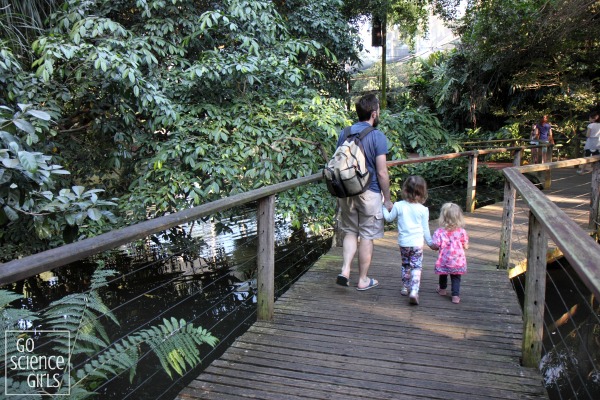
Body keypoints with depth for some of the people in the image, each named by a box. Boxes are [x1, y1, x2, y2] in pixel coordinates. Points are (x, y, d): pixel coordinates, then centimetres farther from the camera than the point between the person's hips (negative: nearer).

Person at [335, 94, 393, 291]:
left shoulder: (344, 133, 3)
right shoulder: (378, 136, -12)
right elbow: (382, 173, -14)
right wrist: (387, 199, -3)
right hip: (369, 193, -4)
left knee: (350, 232, 18)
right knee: (367, 237, 7)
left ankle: (345, 271, 5)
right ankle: (363, 280, 18)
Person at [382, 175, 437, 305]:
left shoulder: (398, 206, -6)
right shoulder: (423, 210, -7)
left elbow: (389, 218, 10)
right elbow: (425, 229, 2)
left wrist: (384, 208, 27)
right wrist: (430, 243, 16)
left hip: (403, 242, 2)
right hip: (417, 243, -2)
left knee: (405, 265, 21)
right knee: (416, 267, 2)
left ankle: (405, 288, 31)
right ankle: (414, 291, -13)